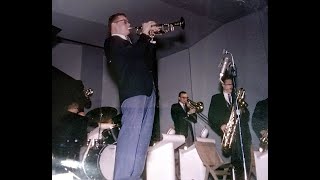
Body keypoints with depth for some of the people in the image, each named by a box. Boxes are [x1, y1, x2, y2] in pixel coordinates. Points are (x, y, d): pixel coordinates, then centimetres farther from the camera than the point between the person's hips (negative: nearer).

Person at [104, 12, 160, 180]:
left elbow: (148, 61, 26)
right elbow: (134, 53, -11)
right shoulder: (112, 42, 6)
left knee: (142, 140, 3)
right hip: (133, 93, -8)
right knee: (130, 138, -17)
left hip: (147, 93, 8)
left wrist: (151, 38, 21)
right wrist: (145, 34, 4)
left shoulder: (130, 44, 31)